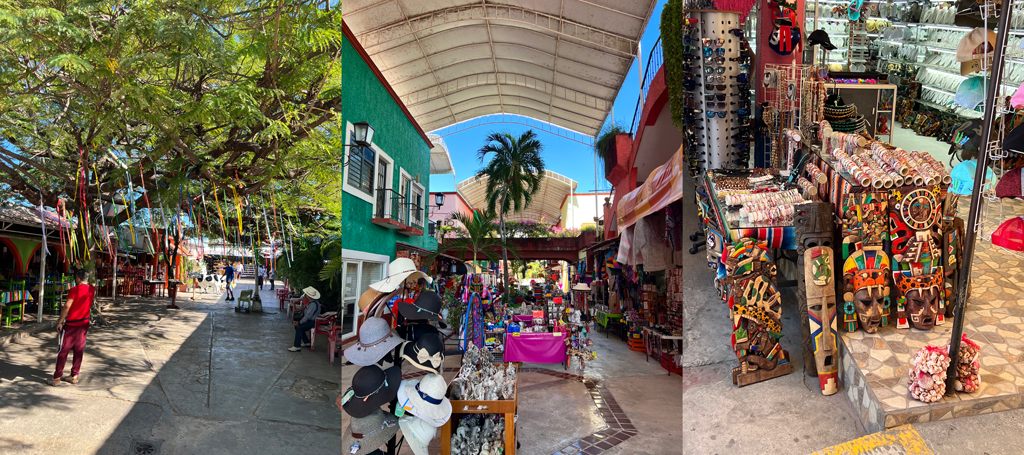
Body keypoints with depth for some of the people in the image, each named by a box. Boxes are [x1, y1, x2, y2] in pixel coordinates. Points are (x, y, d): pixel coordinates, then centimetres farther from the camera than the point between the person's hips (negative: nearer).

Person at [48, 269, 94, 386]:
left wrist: (60, 322, -11)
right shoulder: (92, 289, 2)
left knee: (63, 351, 3)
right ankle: (74, 375, 16)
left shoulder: (75, 290, -16)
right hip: (84, 323, 6)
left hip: (71, 324, -6)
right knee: (79, 350, 11)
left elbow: (67, 306, -19)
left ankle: (57, 378, 7)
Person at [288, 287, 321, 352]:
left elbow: (308, 316, -25)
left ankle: (297, 346, -16)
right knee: (297, 325, 12)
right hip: (310, 320, 11)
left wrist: (299, 322, -18)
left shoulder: (313, 304, -25)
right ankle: (306, 342, 19)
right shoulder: (310, 302, 9)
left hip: (313, 322, -11)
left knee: (299, 328, -21)